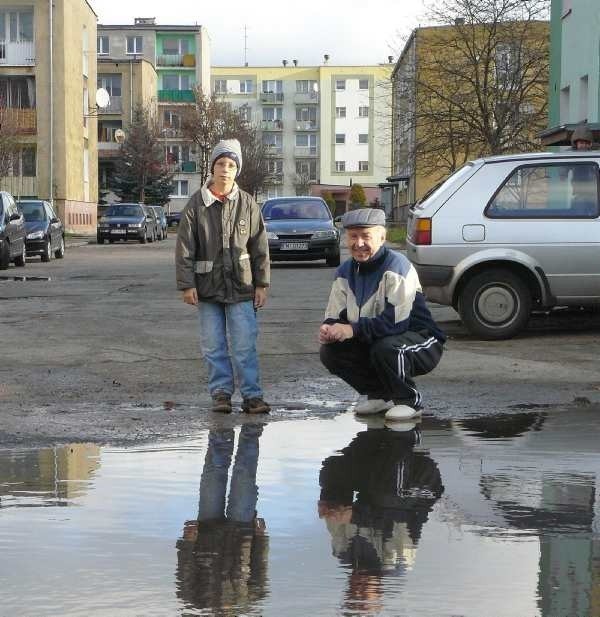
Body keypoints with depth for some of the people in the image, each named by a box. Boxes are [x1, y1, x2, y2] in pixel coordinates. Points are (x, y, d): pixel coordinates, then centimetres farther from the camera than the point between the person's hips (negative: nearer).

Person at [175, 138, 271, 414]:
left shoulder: (247, 204, 3)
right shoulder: (196, 204, 0)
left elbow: (260, 248, 6)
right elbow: (184, 248, 0)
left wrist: (262, 284, 3)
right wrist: (186, 284, -6)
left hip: (241, 288, 0)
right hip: (208, 287, 0)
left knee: (245, 345, -1)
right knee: (213, 345, 5)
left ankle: (252, 395, 4)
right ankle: (221, 393, 14)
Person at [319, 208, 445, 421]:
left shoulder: (397, 266, -23)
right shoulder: (346, 271, 2)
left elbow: (396, 321, -32)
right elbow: (335, 316, 2)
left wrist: (353, 329, -34)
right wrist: (328, 329, -23)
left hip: (420, 342, -7)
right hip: (374, 343, 8)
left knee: (385, 348, -38)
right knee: (329, 352, -9)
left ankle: (409, 400, -9)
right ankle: (379, 395, 10)